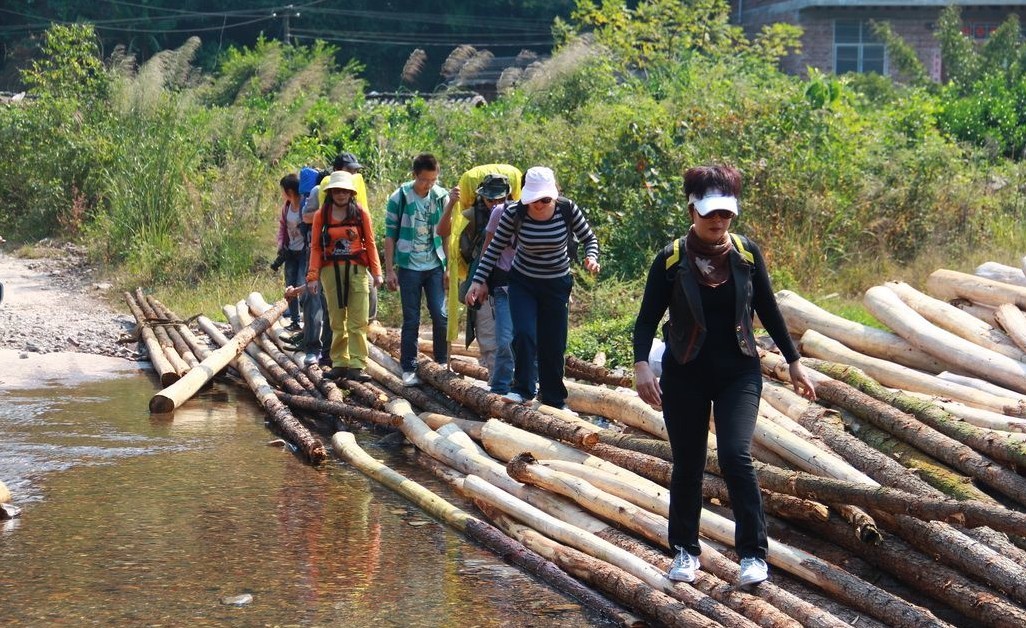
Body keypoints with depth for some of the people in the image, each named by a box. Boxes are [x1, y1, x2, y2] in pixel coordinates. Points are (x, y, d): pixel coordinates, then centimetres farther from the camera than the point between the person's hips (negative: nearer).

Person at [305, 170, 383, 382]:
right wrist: (313, 276, -3)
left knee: (358, 322, -6)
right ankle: (339, 363, 12)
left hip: (357, 270, -1)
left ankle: (357, 366, -7)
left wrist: (376, 271, 2)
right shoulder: (321, 216, 3)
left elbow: (370, 244, 6)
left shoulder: (361, 214, 3)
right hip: (331, 270, 1)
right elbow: (315, 247, 3)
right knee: (337, 321, 6)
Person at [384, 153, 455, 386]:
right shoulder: (399, 198, -5)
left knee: (440, 316, -3)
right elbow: (390, 235, -1)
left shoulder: (441, 196, 1)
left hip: (435, 267, 2)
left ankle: (442, 364, 10)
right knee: (411, 321, 3)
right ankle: (409, 370, 10)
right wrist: (389, 270, -4)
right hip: (409, 268, -2)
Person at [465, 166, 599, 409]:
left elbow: (589, 239, -5)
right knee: (524, 334, -19)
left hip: (557, 285, 1)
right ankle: (524, 388, -4)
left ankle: (554, 400, 16)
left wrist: (591, 257, -26)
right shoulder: (514, 213, -19)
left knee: (554, 344, 4)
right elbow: (495, 248, -8)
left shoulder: (568, 210, -18)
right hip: (522, 283, 0)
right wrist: (478, 281, -11)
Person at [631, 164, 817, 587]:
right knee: (687, 465, 7)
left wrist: (794, 362, 10)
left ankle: (753, 554, -9)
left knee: (735, 456, -16)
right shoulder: (671, 259, -6)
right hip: (685, 374, 0)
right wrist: (641, 364, -22)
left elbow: (768, 311, 8)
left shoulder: (746, 253, -1)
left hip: (738, 372, 0)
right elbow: (647, 318, -6)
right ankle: (685, 551, 24)